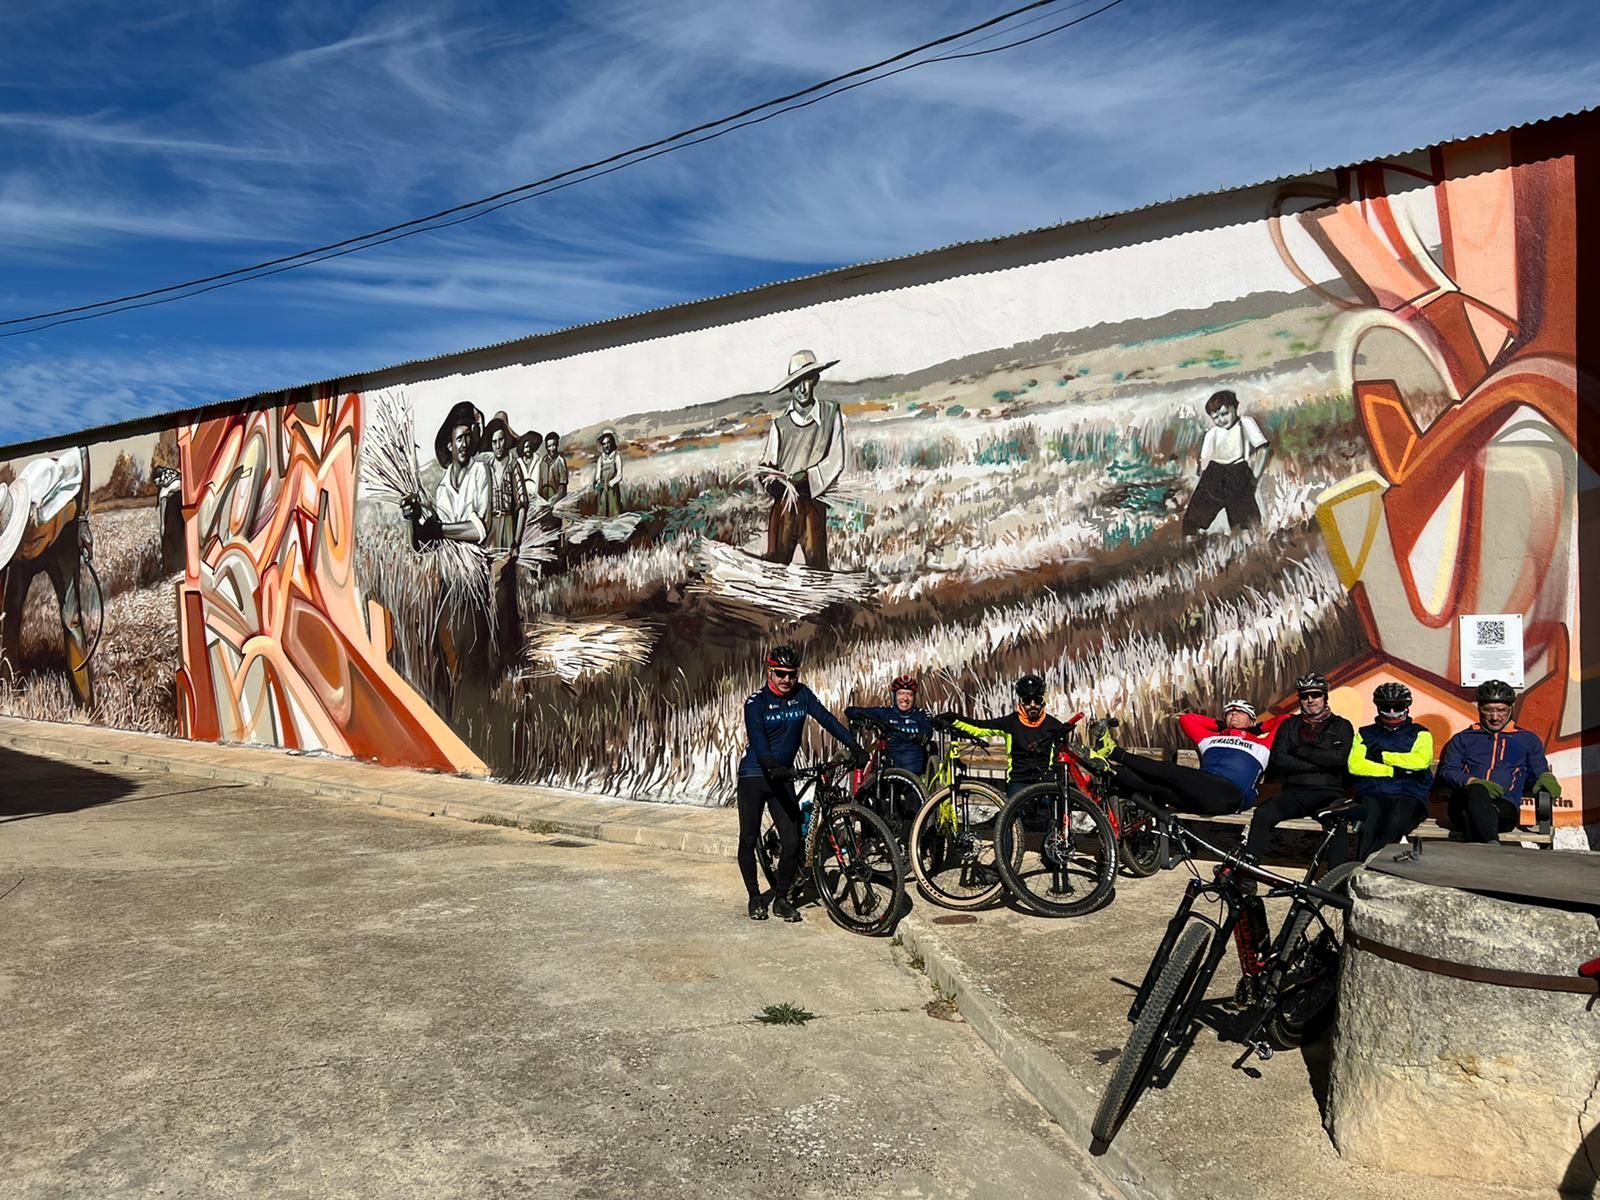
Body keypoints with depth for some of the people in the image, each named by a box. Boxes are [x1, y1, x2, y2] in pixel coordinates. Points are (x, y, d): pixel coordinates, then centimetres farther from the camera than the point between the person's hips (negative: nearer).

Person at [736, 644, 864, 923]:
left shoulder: (802, 695, 1)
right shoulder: (756, 702, -11)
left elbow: (827, 719, -5)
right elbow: (757, 738, -24)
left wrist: (854, 746, -18)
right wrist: (772, 766, -41)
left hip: (782, 777, 3)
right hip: (754, 776, -3)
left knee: (792, 841, -6)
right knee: (748, 840, 2)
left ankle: (781, 899, 11)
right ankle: (754, 897, 20)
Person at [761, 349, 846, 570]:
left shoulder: (831, 413, 4)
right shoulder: (780, 423, 9)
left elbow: (836, 461, 0)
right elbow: (767, 465, 8)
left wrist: (800, 478, -11)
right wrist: (784, 484, -13)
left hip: (813, 502, -2)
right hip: (783, 502, 2)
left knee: (816, 564, -9)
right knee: (775, 561, -5)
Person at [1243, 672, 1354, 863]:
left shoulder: (1341, 726, 13)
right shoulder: (1290, 725, 18)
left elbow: (1339, 758, -8)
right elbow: (1278, 759, 1)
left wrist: (1301, 751, -3)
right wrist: (1319, 765, -5)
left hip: (1328, 794, -1)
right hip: (1294, 792, 2)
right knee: (1263, 814, -27)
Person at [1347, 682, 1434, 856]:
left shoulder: (1419, 734, 19)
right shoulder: (1365, 734, 22)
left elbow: (1422, 760, -4)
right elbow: (1354, 765, 4)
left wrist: (1382, 756, 1)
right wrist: (1394, 771, -5)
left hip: (1408, 795, -1)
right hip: (1372, 793, 1)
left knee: (1394, 826, -36)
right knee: (1367, 830, -34)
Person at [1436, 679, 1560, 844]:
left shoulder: (1528, 740, 29)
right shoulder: (1463, 739, 27)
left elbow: (1538, 773, 24)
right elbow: (1447, 771, 15)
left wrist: (1546, 778, -2)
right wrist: (1472, 782, -6)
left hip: (1505, 807, 0)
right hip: (1465, 802, 0)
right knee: (1477, 791, -40)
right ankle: (1492, 846, -60)